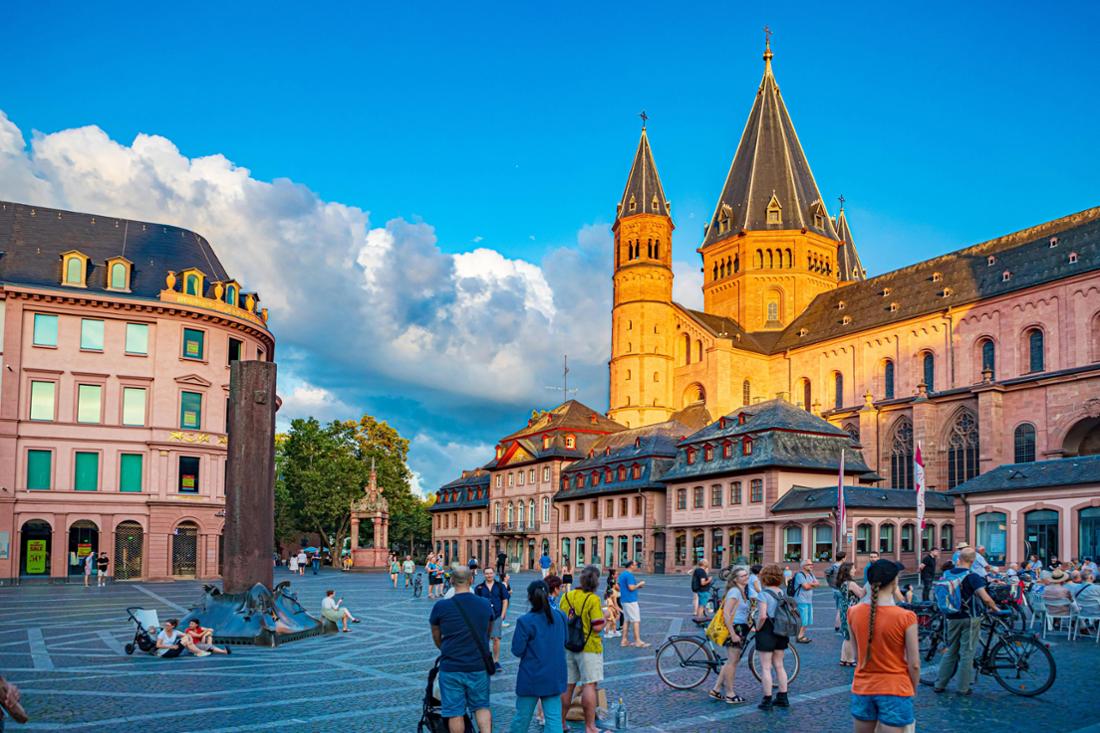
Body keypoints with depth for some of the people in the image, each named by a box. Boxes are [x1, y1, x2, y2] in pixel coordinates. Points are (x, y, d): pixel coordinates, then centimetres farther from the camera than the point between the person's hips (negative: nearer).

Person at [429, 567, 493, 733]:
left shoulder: (441, 606, -10)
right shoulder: (485, 604, -1)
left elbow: (436, 637, 5)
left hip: (451, 668, -2)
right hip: (479, 666, 3)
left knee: (455, 713, 8)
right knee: (481, 706, 17)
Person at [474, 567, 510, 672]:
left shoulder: (500, 586, 5)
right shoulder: (479, 588, 6)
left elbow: (505, 601, 5)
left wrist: (502, 616, -3)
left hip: (497, 616, -1)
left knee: (496, 639, -5)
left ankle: (496, 661, 4)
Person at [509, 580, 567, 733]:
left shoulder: (525, 621, -17)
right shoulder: (560, 617, -2)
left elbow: (517, 650, -13)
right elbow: (565, 642, 11)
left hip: (531, 678, -3)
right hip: (555, 678, 3)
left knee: (522, 716, 12)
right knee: (554, 718, 3)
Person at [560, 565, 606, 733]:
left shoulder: (566, 597, 1)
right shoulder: (593, 599, -15)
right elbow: (597, 626, -18)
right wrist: (604, 619, 0)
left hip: (568, 647, 5)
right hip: (589, 647, -5)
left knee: (567, 686, 13)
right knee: (589, 685, 0)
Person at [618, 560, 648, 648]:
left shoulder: (622, 574, 14)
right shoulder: (629, 575, -16)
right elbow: (631, 587, -23)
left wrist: (637, 587, 18)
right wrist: (639, 584, -7)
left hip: (624, 600, 10)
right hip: (631, 600, -10)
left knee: (626, 620, 12)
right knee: (636, 620, -6)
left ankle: (624, 640, 13)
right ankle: (638, 641, -6)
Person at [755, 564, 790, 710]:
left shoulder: (764, 594, -16)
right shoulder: (783, 592, 3)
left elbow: (763, 616, -25)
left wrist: (758, 627, -10)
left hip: (767, 632, -6)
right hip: (781, 632, 7)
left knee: (766, 667, 3)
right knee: (779, 666, 17)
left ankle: (767, 701, 6)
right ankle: (782, 698, 22)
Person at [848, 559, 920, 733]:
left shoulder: (854, 613, -5)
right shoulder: (906, 617, -16)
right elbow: (914, 664, -10)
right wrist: (913, 691, 5)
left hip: (862, 688, 4)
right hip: (895, 691, -4)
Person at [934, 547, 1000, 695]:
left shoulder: (947, 575, 2)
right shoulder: (972, 576, -15)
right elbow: (985, 598, -21)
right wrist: (994, 608, -4)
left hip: (952, 618, 5)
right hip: (969, 618, -5)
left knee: (950, 652, 15)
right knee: (967, 653, 3)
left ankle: (939, 684, 16)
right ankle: (963, 688, 7)